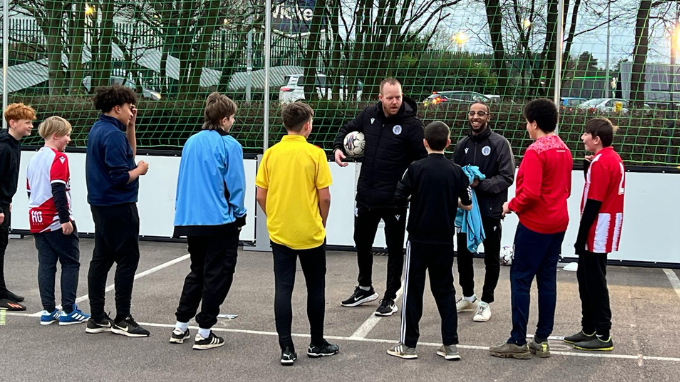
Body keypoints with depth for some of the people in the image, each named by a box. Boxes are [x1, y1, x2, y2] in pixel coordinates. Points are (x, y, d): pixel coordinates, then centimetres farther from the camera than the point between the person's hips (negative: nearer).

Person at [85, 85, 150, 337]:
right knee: (128, 260, -2)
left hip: (102, 205, 10)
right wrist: (140, 170, -6)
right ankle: (122, 320, 2)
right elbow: (121, 177, -23)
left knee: (101, 259, 12)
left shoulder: (99, 129, 11)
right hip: (118, 207, -10)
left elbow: (128, 154, 20)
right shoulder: (113, 134, -19)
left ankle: (97, 318, 18)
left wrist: (130, 126, 11)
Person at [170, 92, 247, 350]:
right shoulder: (229, 145, -11)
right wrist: (239, 215, 2)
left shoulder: (191, 142, 7)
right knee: (217, 275, 4)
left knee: (197, 271, 20)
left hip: (191, 219, 6)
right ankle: (204, 333, 6)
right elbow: (235, 184, -10)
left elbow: (182, 180, 12)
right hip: (220, 220, -6)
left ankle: (180, 327, 21)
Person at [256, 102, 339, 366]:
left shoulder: (271, 153, -1)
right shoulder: (315, 153, -9)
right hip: (310, 233, -2)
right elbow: (324, 197, -8)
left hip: (279, 233, 2)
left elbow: (261, 195, 1)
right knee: (315, 287, 12)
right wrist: (322, 223, 8)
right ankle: (317, 344, 23)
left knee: (283, 289, 5)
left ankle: (286, 349, 4)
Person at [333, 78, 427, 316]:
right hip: (365, 195, 6)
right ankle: (365, 288, 40)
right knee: (362, 242, 20)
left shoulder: (411, 124, -14)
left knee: (395, 248, 7)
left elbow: (423, 158, -14)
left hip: (394, 199, -6)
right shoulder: (369, 115, 1)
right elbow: (348, 129, 18)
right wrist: (338, 147, 0)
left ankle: (390, 298, 19)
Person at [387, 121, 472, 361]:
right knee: (445, 289, 11)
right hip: (444, 240, 2)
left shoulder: (416, 168, -9)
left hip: (419, 238, -2)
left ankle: (408, 344, 10)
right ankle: (451, 345, 10)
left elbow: (398, 198, -10)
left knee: (413, 289, 6)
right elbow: (467, 205, 8)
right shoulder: (456, 171, -1)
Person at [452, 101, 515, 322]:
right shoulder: (462, 144, 6)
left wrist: (481, 184, -23)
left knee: (491, 258, 6)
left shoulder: (500, 143, -8)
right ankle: (468, 296, 31)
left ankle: (486, 302, 18)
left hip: (491, 210, -5)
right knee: (463, 253, 14)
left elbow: (507, 177, -13)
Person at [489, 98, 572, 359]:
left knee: (520, 279, -2)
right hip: (558, 222, 8)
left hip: (535, 224, -8)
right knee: (547, 279, 11)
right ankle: (542, 340, 15)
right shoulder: (564, 150, 10)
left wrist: (511, 206, -7)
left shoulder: (535, 151, -17)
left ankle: (518, 342, -1)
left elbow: (530, 193, -22)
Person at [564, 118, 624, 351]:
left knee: (595, 282, -3)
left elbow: (593, 203, -20)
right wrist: (588, 167, 2)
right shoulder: (614, 159, 13)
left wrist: (581, 236, -18)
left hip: (597, 232, -10)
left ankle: (603, 336, 2)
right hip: (606, 230, 10)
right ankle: (589, 329, 21)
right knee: (586, 278, 15)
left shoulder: (600, 162, -17)